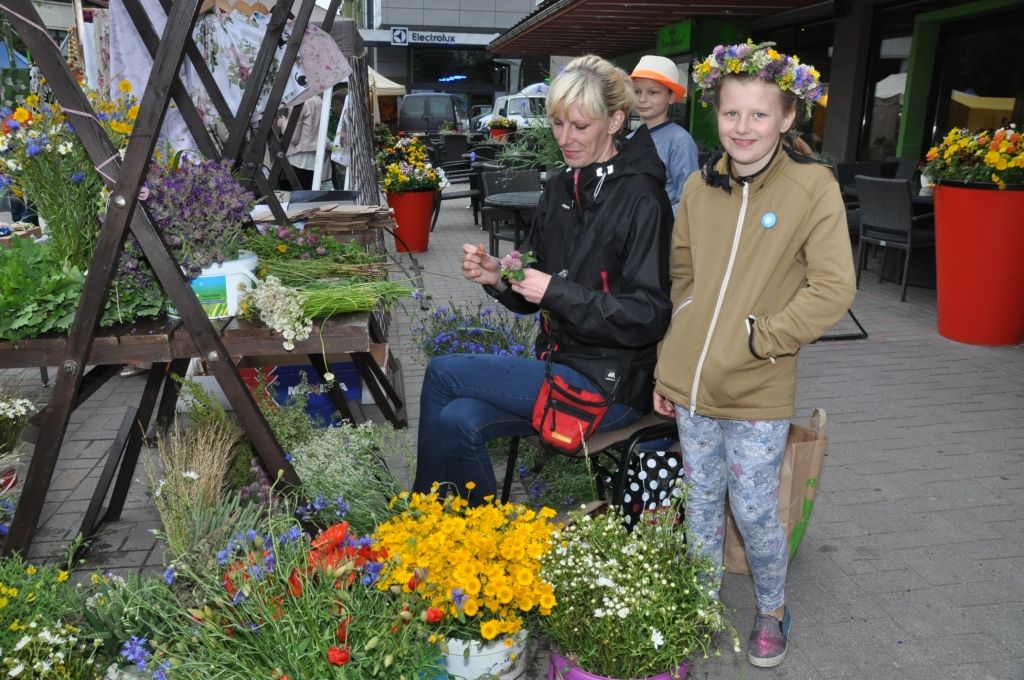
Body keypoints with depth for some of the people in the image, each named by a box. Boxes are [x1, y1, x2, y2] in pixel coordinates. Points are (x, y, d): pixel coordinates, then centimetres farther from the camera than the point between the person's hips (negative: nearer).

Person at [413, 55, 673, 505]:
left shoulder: (640, 198, -14)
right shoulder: (560, 189, 9)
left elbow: (648, 316, -18)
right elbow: (532, 298, 13)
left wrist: (558, 291, -23)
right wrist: (498, 278, -8)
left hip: (610, 384, -7)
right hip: (559, 362, 7)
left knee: (442, 373, -11)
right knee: (459, 421, -16)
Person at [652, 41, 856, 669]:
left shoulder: (814, 186, -10)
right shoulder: (700, 188, 3)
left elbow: (834, 291, -13)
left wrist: (757, 337, -15)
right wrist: (668, 367, 10)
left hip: (759, 393, -4)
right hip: (691, 384, 4)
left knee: (755, 513, 7)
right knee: (701, 505, 17)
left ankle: (773, 612, 35)